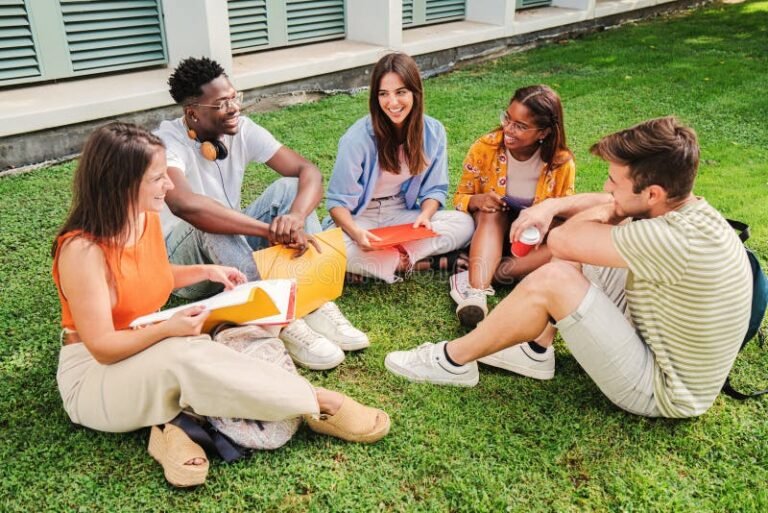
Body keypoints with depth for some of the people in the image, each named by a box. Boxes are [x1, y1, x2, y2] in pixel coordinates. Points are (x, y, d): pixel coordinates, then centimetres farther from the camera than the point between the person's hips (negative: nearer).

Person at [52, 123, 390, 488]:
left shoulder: (148, 218, -2)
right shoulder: (82, 249, -26)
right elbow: (102, 347, -24)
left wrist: (206, 272, 3)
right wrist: (168, 329, -39)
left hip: (150, 357, 8)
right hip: (93, 375, -8)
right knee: (186, 353, -37)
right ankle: (319, 403, -30)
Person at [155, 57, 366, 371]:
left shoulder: (242, 130, -8)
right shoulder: (166, 142, -23)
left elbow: (308, 172, -14)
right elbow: (184, 204, -44)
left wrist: (297, 218, -37)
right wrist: (272, 230, -46)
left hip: (235, 248, 5)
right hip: (181, 262, -5)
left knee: (289, 188, -17)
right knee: (210, 225, -37)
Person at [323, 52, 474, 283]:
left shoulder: (433, 131, -8)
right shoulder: (358, 137, -19)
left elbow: (434, 188, 1)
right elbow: (338, 201, -14)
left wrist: (425, 215, -22)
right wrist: (356, 232, -35)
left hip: (402, 215, 4)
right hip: (359, 218, -3)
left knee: (464, 223, -20)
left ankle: (371, 264, -22)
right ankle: (425, 263, -23)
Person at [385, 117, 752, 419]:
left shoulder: (676, 240, -34)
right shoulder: (680, 205, -6)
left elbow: (561, 241, -27)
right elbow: (610, 205, 9)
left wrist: (608, 211, -8)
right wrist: (551, 205, -10)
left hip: (660, 390, -9)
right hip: (655, 336, 9)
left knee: (552, 279, -23)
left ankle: (453, 361, -4)